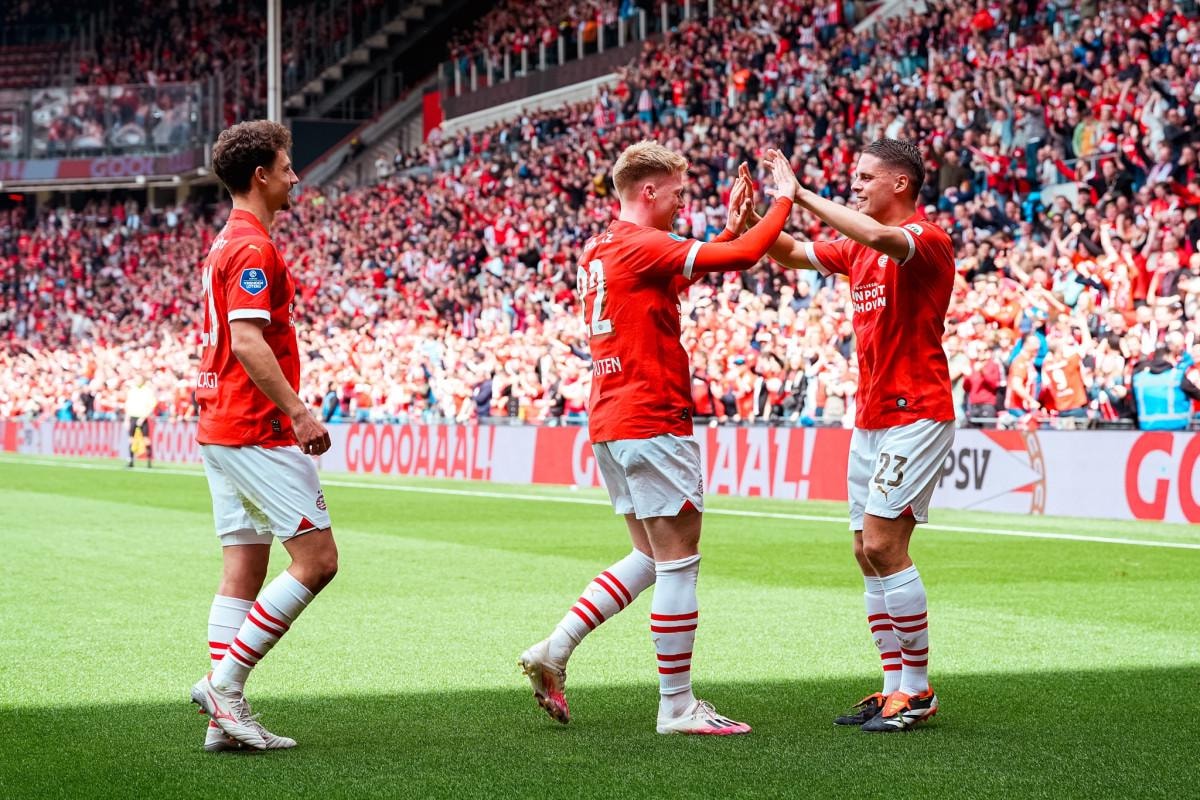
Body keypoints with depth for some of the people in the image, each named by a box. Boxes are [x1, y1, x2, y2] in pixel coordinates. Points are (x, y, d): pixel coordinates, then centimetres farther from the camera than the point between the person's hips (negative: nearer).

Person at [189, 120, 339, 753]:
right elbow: (248, 343, -23)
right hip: (256, 432, -10)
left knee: (243, 571, 8)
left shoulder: (227, 243, 18)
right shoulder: (253, 248, -13)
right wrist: (298, 413, -23)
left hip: (221, 430, 10)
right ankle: (223, 680, -7)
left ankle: (227, 714, 5)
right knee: (316, 559, -6)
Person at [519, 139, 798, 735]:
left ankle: (553, 651, 12)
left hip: (611, 423, 10)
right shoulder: (640, 247, -14)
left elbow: (688, 269, 30)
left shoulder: (600, 250, 15)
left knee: (651, 560, 17)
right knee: (678, 561, -3)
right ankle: (677, 706, 2)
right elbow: (742, 257, -17)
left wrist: (731, 226, 24)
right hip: (651, 423, -10)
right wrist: (785, 200, -4)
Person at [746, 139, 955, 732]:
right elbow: (789, 255, 20)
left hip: (915, 415, -9)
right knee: (868, 553, 7)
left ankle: (918, 689, -6)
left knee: (883, 546, -14)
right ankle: (895, 687, 12)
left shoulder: (927, 239, -12)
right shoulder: (858, 248, 15)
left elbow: (880, 237, -33)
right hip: (870, 419, 9)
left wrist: (801, 195, -29)